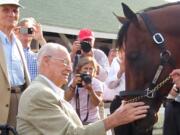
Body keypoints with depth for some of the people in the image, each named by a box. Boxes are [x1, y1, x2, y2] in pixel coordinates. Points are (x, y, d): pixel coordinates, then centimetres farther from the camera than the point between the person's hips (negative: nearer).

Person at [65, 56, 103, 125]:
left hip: (91, 120, -2)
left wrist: (90, 89, -30)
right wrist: (73, 85, -23)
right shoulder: (74, 81, 3)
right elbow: (67, 98, -9)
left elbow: (97, 103, -16)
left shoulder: (97, 83, -4)